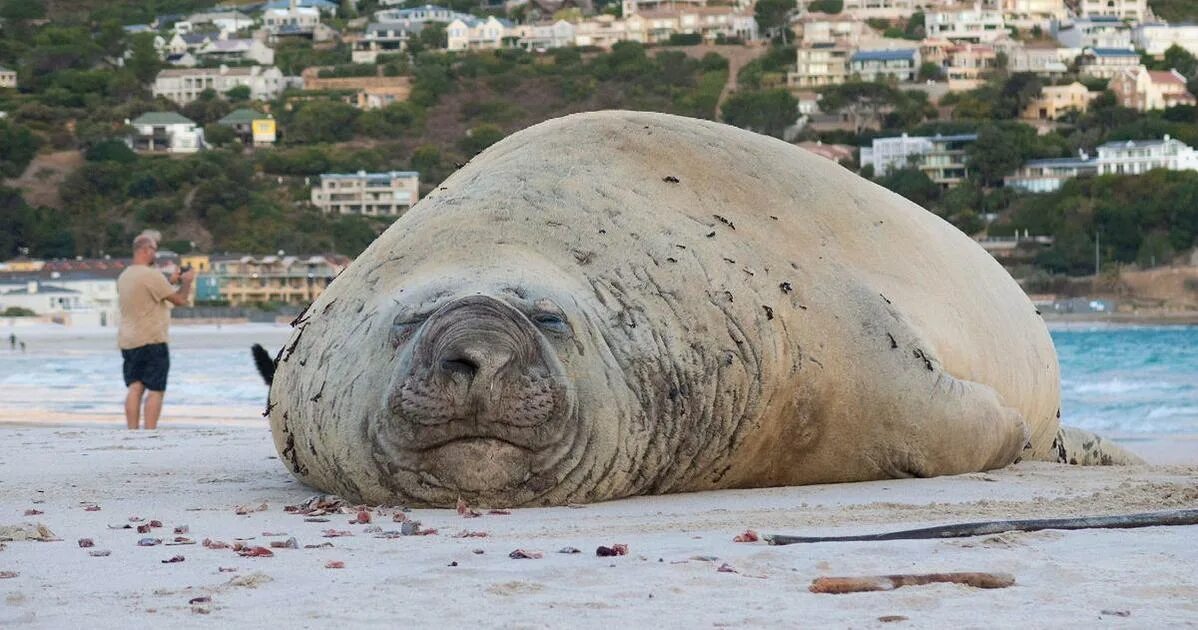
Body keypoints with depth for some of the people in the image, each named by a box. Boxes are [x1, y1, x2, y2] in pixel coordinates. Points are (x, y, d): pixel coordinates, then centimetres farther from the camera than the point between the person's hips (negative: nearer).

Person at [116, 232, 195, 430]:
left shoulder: (124, 276, 12)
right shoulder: (152, 275, -15)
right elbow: (179, 299, -11)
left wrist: (170, 282, 25)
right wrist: (186, 282, 6)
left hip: (127, 341, 8)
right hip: (151, 341, -8)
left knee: (135, 387, 7)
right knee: (155, 390, -3)